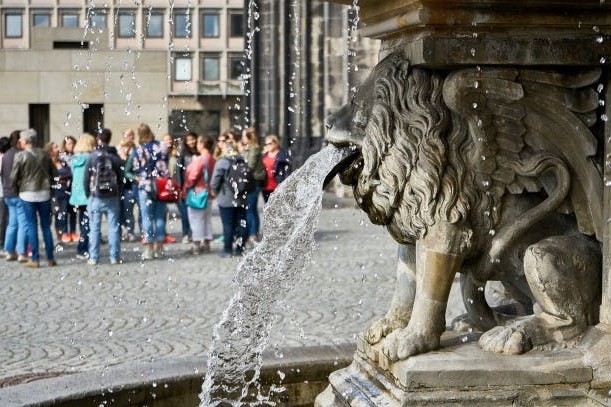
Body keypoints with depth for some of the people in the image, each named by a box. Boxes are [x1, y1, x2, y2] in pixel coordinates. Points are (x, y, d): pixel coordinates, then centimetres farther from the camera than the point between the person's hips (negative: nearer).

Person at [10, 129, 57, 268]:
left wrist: (17, 188, 10)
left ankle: (35, 260, 2)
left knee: (32, 227, 3)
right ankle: (50, 259, 11)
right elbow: (54, 173, 6)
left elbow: (14, 177, -7)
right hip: (44, 193, 3)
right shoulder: (44, 154, 3)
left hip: (28, 194, -3)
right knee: (46, 226, 9)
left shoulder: (20, 156, -9)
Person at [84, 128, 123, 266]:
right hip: (113, 197, 1)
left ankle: (93, 258, 3)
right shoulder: (115, 157, -1)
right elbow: (121, 178, 2)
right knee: (114, 227, 5)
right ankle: (115, 257, 6)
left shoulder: (92, 157, -6)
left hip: (95, 197, -1)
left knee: (94, 228, 3)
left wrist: (88, 195, 9)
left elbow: (86, 179, -2)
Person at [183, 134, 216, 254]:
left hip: (197, 193, -7)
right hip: (208, 193, 7)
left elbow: (193, 177, -18)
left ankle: (196, 245, 3)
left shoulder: (199, 159, -18)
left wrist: (185, 188, -5)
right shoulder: (213, 160, 5)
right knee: (207, 218, 13)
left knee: (196, 219, 0)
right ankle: (206, 244, 19)